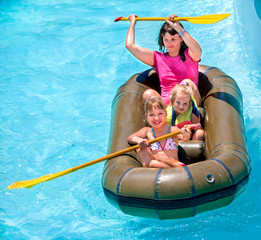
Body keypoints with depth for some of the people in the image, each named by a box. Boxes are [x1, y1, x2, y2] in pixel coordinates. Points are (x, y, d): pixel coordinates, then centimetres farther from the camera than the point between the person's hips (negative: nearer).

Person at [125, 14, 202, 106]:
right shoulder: (158, 58, 19)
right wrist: (133, 22, 29)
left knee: (188, 83, -31)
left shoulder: (189, 55, 12)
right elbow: (130, 45, 17)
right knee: (148, 94, -27)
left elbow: (197, 50, -15)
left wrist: (179, 29, -18)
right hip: (166, 105, 2)